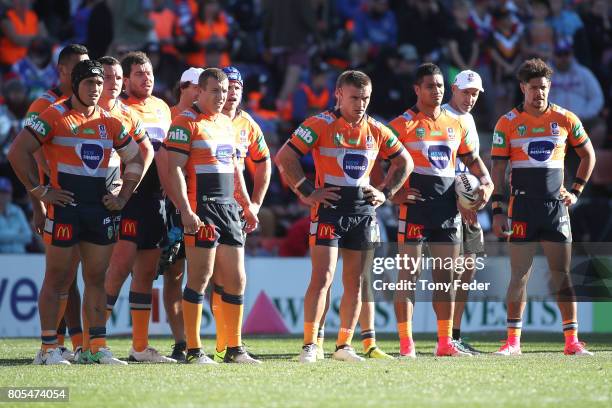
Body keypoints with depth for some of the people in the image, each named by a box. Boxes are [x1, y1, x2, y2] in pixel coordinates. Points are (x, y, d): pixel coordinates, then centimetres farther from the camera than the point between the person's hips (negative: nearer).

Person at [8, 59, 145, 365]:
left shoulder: (110, 123, 11)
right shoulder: (54, 117, -5)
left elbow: (135, 159, 22)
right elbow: (18, 152, -9)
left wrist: (123, 197, 10)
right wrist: (39, 191, -10)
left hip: (100, 208, 5)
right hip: (64, 206, -5)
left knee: (96, 277, 6)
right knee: (57, 277, -2)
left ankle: (98, 347, 9)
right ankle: (48, 348, 2)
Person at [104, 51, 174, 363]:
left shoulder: (162, 108, 16)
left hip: (156, 198, 7)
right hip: (128, 195, -7)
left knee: (147, 272, 9)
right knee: (121, 265, -15)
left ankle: (140, 346, 13)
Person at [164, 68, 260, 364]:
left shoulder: (227, 124, 19)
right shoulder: (186, 123, -6)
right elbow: (174, 169, -12)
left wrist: (247, 205, 23)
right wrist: (185, 211, -19)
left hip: (229, 207, 8)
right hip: (202, 210, -8)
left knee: (236, 280, 7)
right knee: (200, 277, -8)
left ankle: (235, 348, 14)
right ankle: (193, 351, -4)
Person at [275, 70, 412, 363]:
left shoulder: (376, 130, 9)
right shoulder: (320, 125, -6)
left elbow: (404, 163, 21)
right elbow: (284, 158, -7)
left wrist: (385, 193, 9)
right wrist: (307, 191, -10)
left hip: (363, 211, 5)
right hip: (329, 209, -5)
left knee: (355, 283, 6)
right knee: (322, 278, -13)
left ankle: (344, 346, 15)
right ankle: (309, 345, -11)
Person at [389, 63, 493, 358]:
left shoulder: (456, 125, 13)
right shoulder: (403, 124, -3)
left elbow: (472, 160, 23)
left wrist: (486, 183, 5)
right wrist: (393, 193, -15)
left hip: (448, 210, 5)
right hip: (415, 209, -5)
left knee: (445, 277, 7)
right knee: (409, 275, -5)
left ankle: (445, 343, 13)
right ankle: (406, 344, -4)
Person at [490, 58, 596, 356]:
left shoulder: (565, 119, 4)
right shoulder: (507, 124, 0)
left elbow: (588, 155, 17)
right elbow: (497, 169, 0)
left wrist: (576, 191, 9)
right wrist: (497, 211, -6)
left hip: (556, 205, 1)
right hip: (522, 206, -1)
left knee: (562, 274, 0)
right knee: (519, 274, -1)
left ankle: (572, 340, 3)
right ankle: (513, 340, 4)